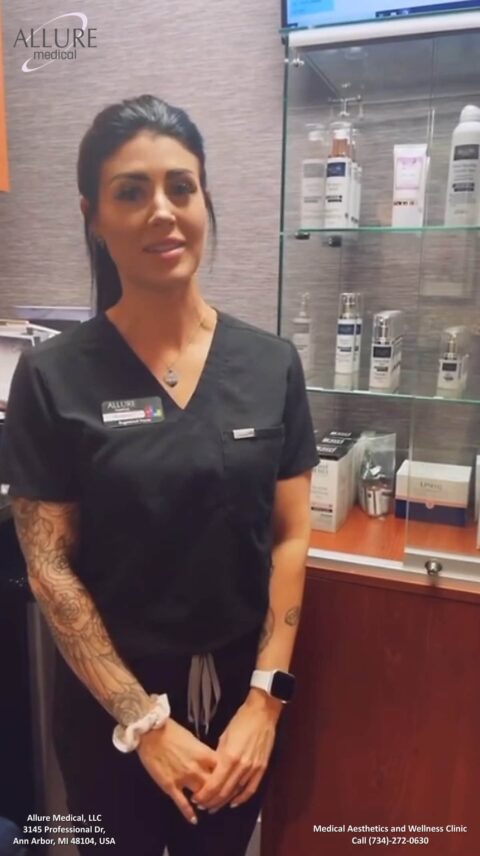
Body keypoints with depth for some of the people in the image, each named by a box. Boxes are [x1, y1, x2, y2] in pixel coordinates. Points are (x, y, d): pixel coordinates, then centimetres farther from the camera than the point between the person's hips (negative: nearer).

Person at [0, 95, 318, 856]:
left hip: (242, 686, 2)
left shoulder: (272, 365, -6)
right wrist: (145, 722, -12)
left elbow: (290, 539, -4)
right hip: (109, 701, -1)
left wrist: (266, 698, -8)